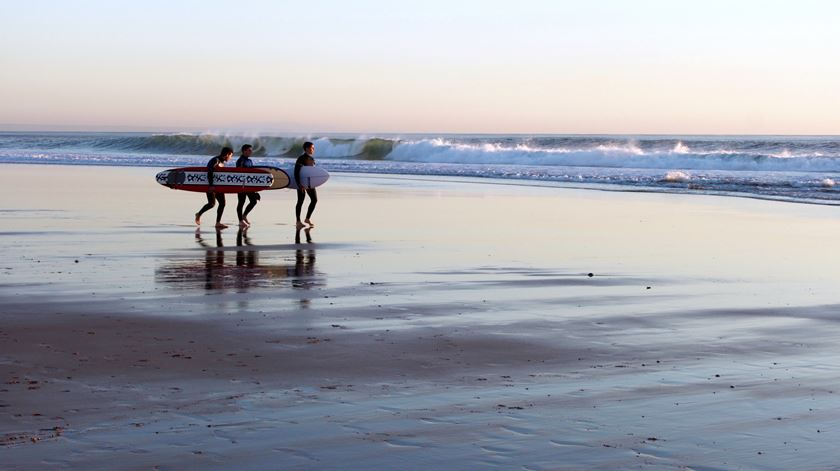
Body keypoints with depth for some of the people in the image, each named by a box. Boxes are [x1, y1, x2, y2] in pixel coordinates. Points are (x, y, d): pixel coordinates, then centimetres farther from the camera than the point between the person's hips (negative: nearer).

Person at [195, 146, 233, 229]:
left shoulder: (222, 162, 14)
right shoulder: (215, 160, -15)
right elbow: (209, 173, -22)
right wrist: (210, 185, -27)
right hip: (211, 186, -9)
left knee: (222, 203, 0)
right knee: (212, 203, -11)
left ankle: (218, 223, 2)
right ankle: (199, 215, 12)